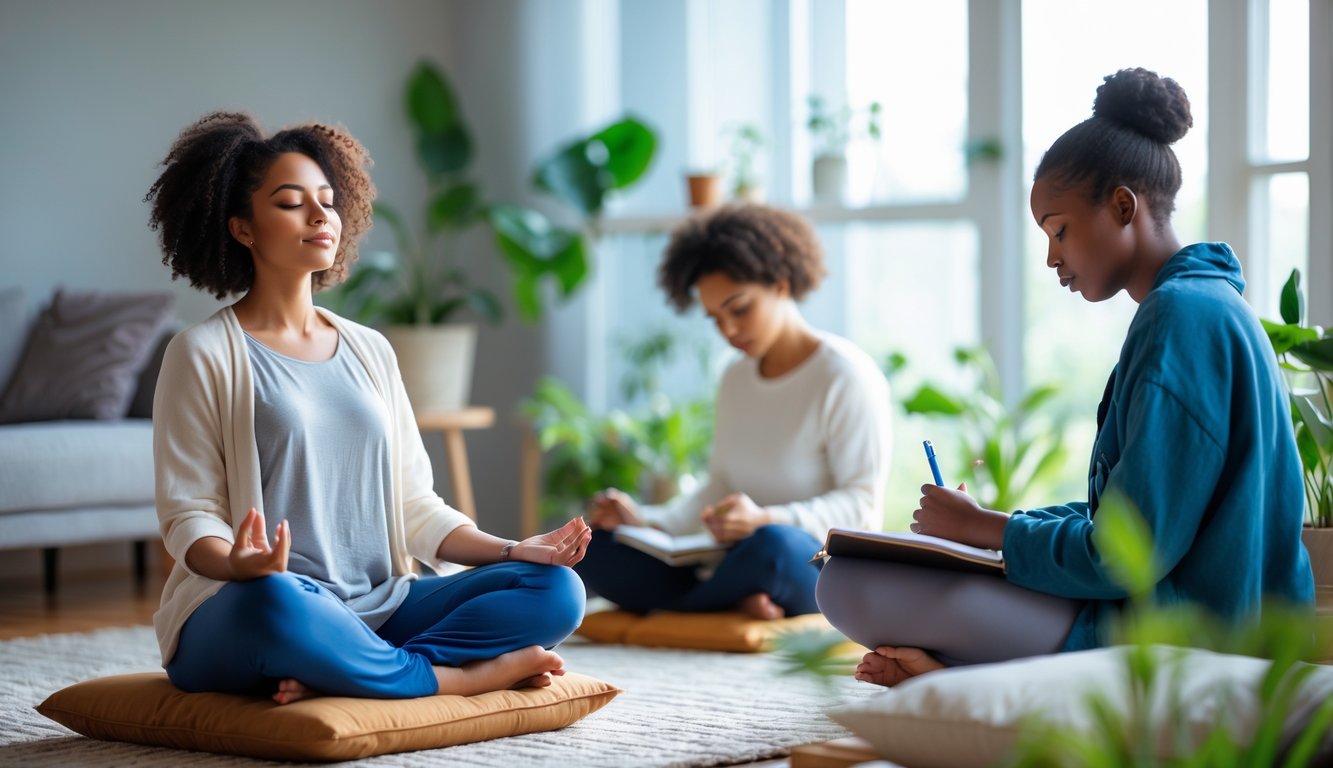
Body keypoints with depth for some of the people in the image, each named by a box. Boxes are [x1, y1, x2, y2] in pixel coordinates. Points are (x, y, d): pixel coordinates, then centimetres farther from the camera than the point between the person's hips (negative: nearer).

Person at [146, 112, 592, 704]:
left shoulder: (370, 351, 18)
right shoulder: (204, 354, 2)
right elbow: (188, 515, -5)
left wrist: (512, 550, 0)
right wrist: (238, 564, -28)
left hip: (377, 609, 6)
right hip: (233, 621, -5)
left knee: (555, 589, -15)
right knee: (274, 599, -42)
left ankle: (331, 678, -24)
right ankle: (459, 677, -19)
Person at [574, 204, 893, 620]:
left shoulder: (845, 375, -8)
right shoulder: (735, 380, 17)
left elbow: (863, 504, -13)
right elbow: (719, 491, 16)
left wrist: (766, 520, -28)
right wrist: (644, 519, -2)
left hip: (827, 572, -7)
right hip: (739, 559, 7)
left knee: (773, 544, -42)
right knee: (593, 548, -10)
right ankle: (737, 601, -27)